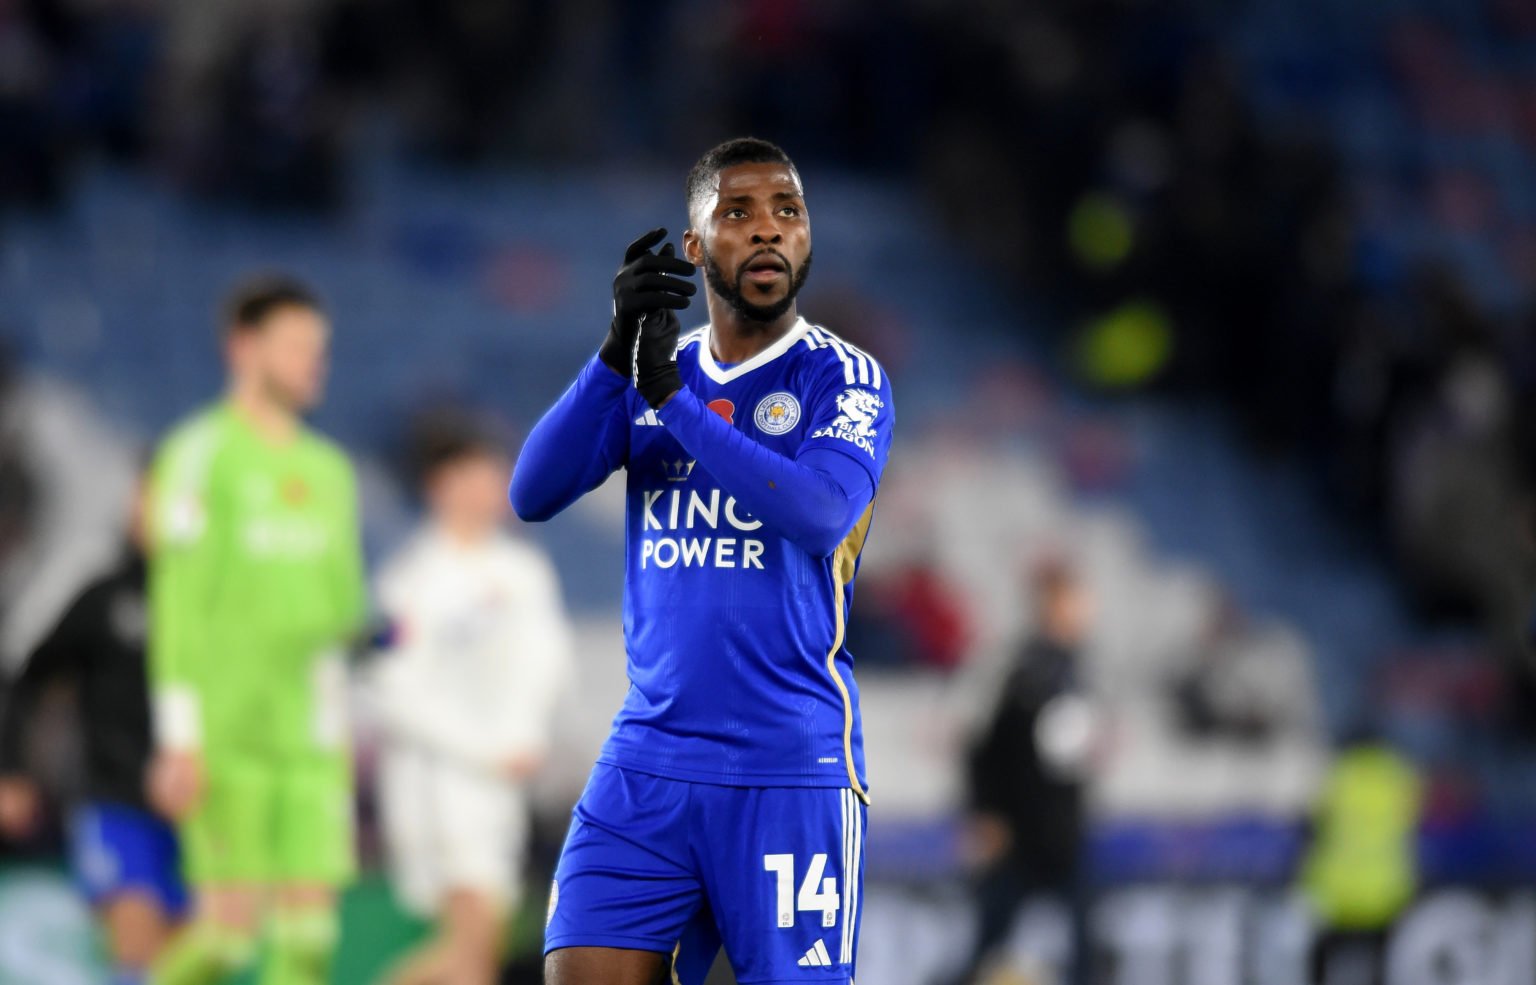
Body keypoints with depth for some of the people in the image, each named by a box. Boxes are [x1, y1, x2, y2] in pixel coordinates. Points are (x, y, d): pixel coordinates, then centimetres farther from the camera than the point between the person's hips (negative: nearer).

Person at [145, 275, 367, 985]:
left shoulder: (329, 469, 16)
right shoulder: (202, 456, -5)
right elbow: (178, 607, -9)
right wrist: (178, 738, -15)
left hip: (312, 739, 6)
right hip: (226, 734, -6)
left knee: (309, 925, -3)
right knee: (233, 923, -8)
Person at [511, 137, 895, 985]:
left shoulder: (843, 378, -1)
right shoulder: (652, 372, 12)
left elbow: (821, 514, -20)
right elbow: (534, 493, -2)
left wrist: (672, 395, -19)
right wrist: (616, 351, -14)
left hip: (790, 770, -3)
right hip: (646, 763, 3)